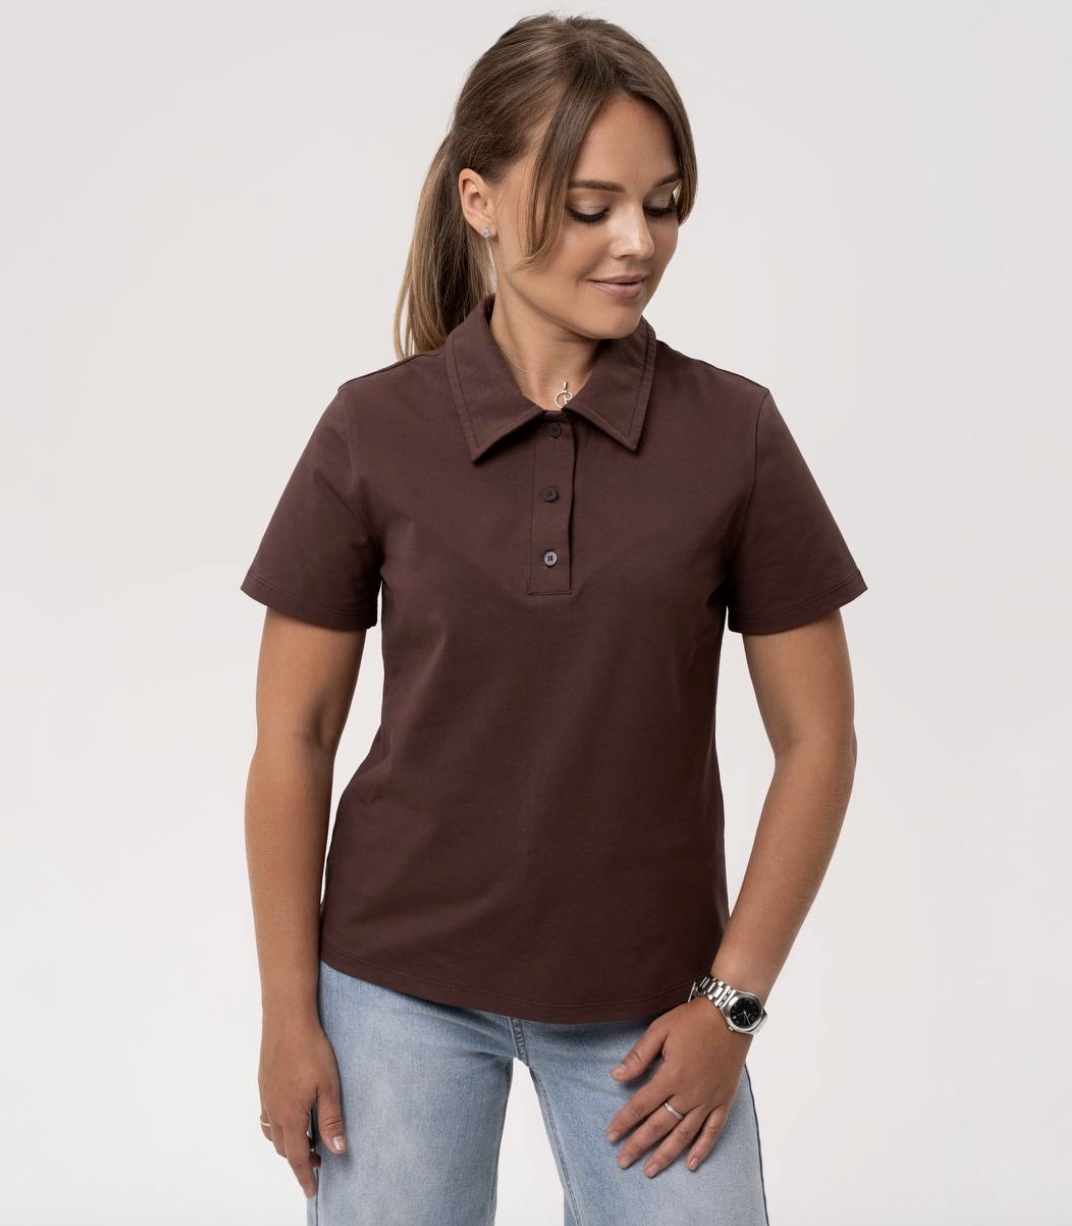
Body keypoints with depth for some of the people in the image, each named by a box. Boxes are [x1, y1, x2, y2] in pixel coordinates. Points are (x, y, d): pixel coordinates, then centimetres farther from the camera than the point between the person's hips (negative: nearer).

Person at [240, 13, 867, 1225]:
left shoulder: (733, 433, -8)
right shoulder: (374, 430, -8)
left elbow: (816, 736, -2)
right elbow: (293, 736, -2)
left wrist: (733, 999, -5)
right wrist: (290, 1010, -2)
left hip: (646, 998, 0)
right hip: (402, 983, 0)